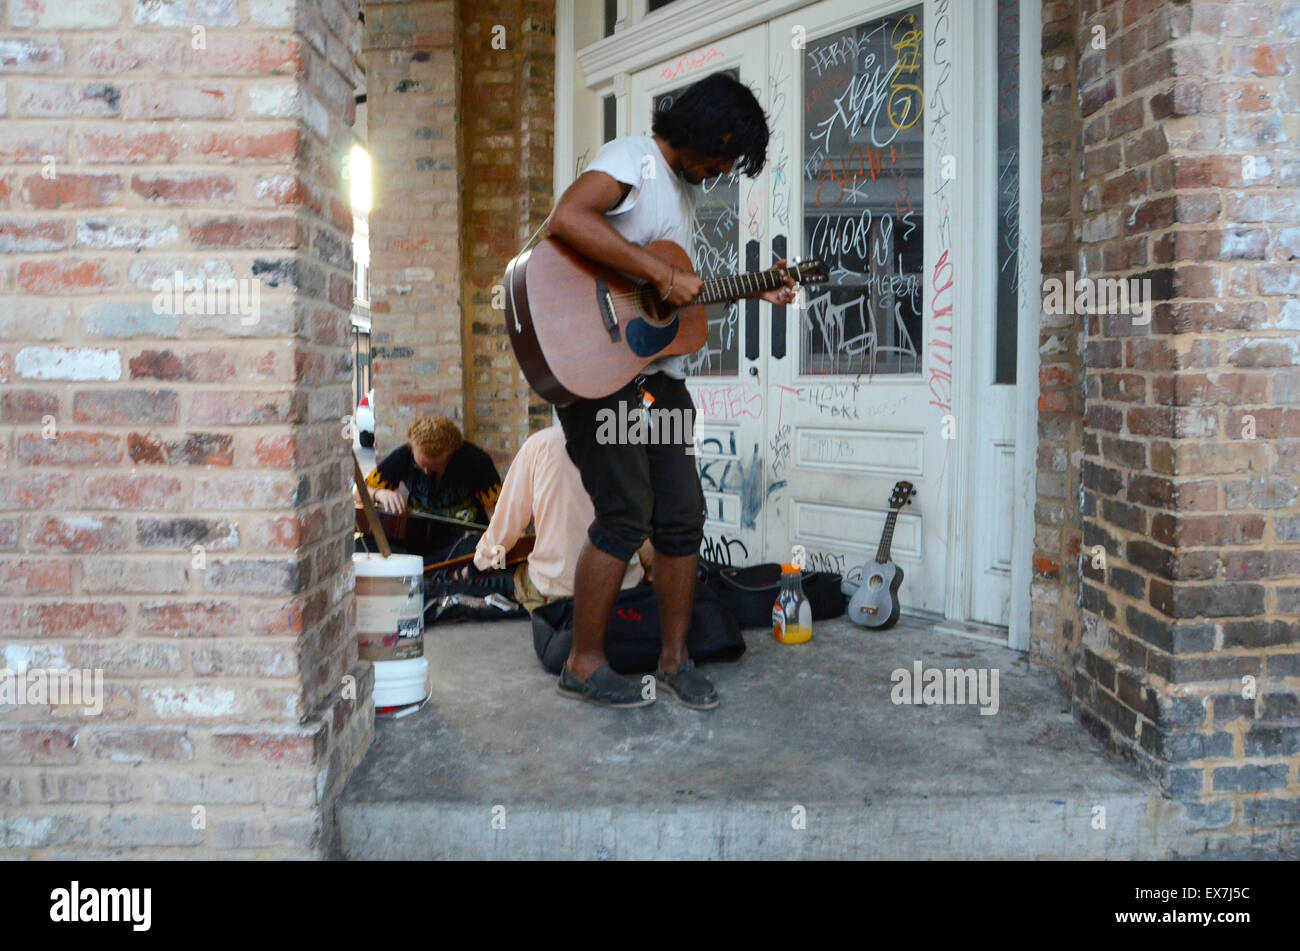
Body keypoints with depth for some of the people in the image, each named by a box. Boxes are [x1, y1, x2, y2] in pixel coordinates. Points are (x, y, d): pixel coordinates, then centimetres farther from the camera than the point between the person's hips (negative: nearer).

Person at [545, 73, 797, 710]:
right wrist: (662, 275, -26)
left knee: (682, 517, 7)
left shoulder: (684, 186, 21)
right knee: (625, 518, -8)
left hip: (660, 375, 9)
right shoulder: (632, 159, -8)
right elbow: (566, 220, -29)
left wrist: (752, 292, 17)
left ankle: (674, 660, 20)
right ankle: (584, 664, 8)